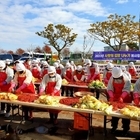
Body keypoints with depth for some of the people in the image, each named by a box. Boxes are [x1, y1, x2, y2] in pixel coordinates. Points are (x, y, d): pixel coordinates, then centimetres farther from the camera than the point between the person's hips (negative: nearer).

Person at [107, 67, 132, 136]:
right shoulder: (112, 78, -13)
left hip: (125, 99, -2)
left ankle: (125, 128, 22)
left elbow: (126, 90, -25)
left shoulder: (126, 79, -20)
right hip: (115, 98, 3)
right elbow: (109, 88, -12)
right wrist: (111, 96, -27)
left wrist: (121, 97, -39)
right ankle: (114, 126, 29)